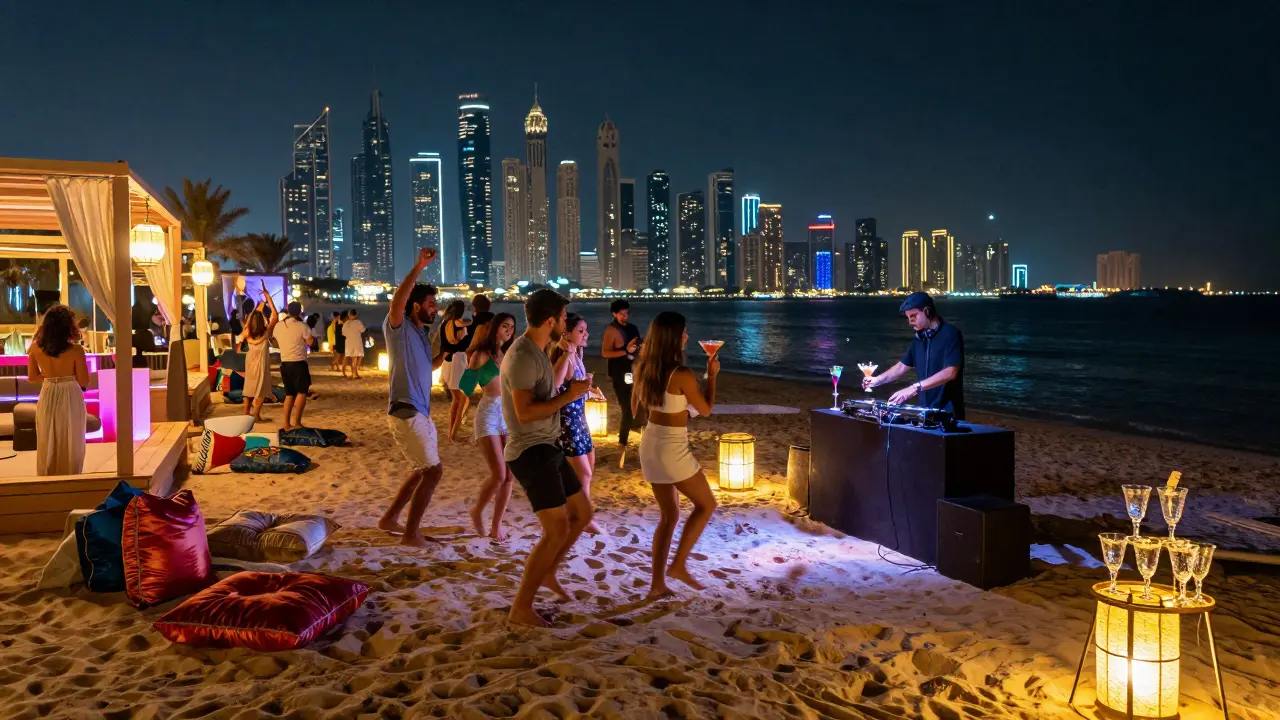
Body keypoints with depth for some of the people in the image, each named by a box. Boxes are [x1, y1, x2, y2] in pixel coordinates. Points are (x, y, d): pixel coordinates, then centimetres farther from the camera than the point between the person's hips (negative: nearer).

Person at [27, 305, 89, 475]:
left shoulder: (35, 348, -4)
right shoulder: (76, 350, -16)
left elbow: (32, 377, 5)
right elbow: (84, 382, -10)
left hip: (47, 397, 3)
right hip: (70, 398, -3)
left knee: (47, 444, 15)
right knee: (71, 444, 9)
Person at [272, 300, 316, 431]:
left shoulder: (278, 325, 6)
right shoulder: (302, 326, -11)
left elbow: (276, 341, 20)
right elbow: (311, 342, -9)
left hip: (284, 363, 6)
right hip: (298, 363, -6)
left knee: (289, 393, 14)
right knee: (302, 392, 2)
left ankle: (287, 424, 13)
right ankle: (296, 422, -4)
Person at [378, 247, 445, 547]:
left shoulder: (421, 333, 15)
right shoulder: (398, 327, -11)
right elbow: (397, 301, -33)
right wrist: (419, 267, -39)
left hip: (421, 413, 10)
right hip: (406, 413, -10)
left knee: (421, 471, 19)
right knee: (432, 471, -8)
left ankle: (390, 519, 31)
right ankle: (410, 534, -1)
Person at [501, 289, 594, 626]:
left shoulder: (535, 353, 13)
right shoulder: (523, 357, -19)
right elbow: (525, 412, -28)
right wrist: (569, 396, -22)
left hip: (546, 449, 10)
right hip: (531, 453, -10)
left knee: (582, 514, 16)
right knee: (558, 529, -11)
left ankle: (545, 572, 32)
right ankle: (521, 608, -3)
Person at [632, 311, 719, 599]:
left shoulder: (643, 369, 1)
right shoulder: (682, 376, -20)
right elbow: (706, 410, -5)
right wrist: (712, 375, 7)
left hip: (650, 443, 7)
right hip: (672, 447, -7)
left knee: (669, 515, 17)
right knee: (706, 504, 14)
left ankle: (657, 584, 18)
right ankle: (679, 565, 8)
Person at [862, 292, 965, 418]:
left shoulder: (950, 334, -12)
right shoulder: (919, 337, 11)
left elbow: (950, 372, -22)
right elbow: (903, 365, 19)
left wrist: (915, 388, -27)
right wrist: (878, 380, 2)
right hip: (924, 409, 7)